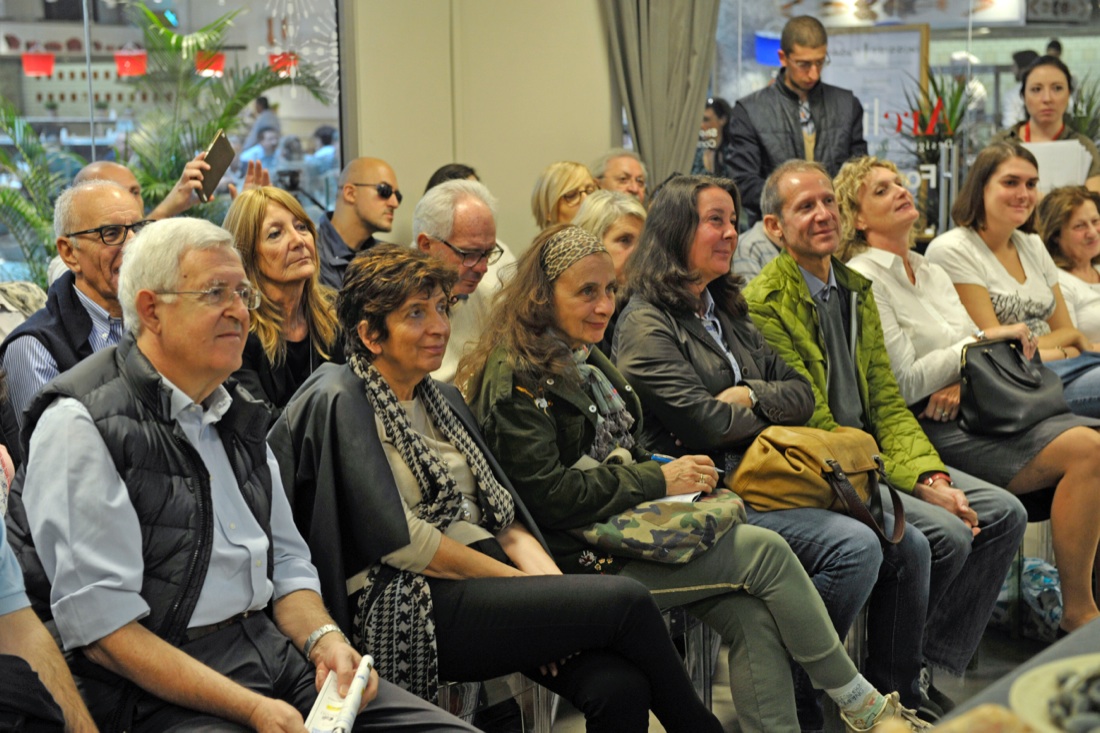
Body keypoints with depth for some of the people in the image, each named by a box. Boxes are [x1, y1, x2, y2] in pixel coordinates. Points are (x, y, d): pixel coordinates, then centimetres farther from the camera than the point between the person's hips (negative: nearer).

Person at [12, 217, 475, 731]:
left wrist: (324, 640, -1)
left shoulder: (238, 415, 18)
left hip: (276, 650, 7)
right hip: (164, 691, -7)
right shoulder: (79, 425, -8)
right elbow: (100, 625, -15)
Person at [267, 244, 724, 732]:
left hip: (486, 580, 7)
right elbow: (396, 538, -12)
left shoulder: (443, 400, 21)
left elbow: (502, 514, 14)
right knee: (626, 601, -21)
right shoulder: (339, 404, -3)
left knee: (619, 687, -22)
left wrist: (555, 584, -5)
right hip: (409, 607, -7)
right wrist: (520, 581, -11)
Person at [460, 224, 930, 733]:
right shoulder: (516, 380, -12)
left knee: (752, 617, -15)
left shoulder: (584, 360, 17)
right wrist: (659, 481, -16)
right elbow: (548, 495, -19)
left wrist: (681, 475, 1)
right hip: (583, 557, -9)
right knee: (767, 552, -14)